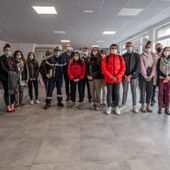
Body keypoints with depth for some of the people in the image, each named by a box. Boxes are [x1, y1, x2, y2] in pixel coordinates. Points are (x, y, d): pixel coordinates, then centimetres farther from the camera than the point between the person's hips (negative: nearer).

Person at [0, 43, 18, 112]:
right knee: (7, 91, -3)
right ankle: (8, 107, 4)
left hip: (13, 77, 5)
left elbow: (15, 67, 10)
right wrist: (9, 73, -19)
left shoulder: (12, 58, 16)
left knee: (13, 91, 5)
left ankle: (12, 105, 15)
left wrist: (14, 73, -7)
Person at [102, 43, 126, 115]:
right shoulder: (106, 58, 0)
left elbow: (123, 69, 0)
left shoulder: (121, 58, 4)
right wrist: (111, 77, -15)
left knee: (117, 93, 7)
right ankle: (109, 107, 20)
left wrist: (117, 77, -12)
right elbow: (104, 69, -6)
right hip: (108, 79, -1)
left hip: (118, 79, 1)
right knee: (109, 93, 7)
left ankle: (117, 107, 20)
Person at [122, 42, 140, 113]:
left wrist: (130, 75, -14)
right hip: (125, 76, 1)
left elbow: (137, 67, -7)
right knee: (125, 91, 7)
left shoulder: (137, 56, 0)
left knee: (134, 91, 4)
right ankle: (123, 105, 17)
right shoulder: (123, 56, 5)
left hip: (133, 76, -1)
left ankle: (135, 106, 13)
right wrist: (125, 76, -10)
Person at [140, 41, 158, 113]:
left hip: (151, 75, 3)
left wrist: (151, 76, -9)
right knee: (143, 90, 0)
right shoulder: (142, 56, 1)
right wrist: (145, 76, -13)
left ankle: (148, 105, 16)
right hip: (143, 75, -2)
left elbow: (155, 66, 1)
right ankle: (143, 105, 9)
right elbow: (142, 66, -6)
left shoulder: (154, 56, 8)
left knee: (150, 90, 5)